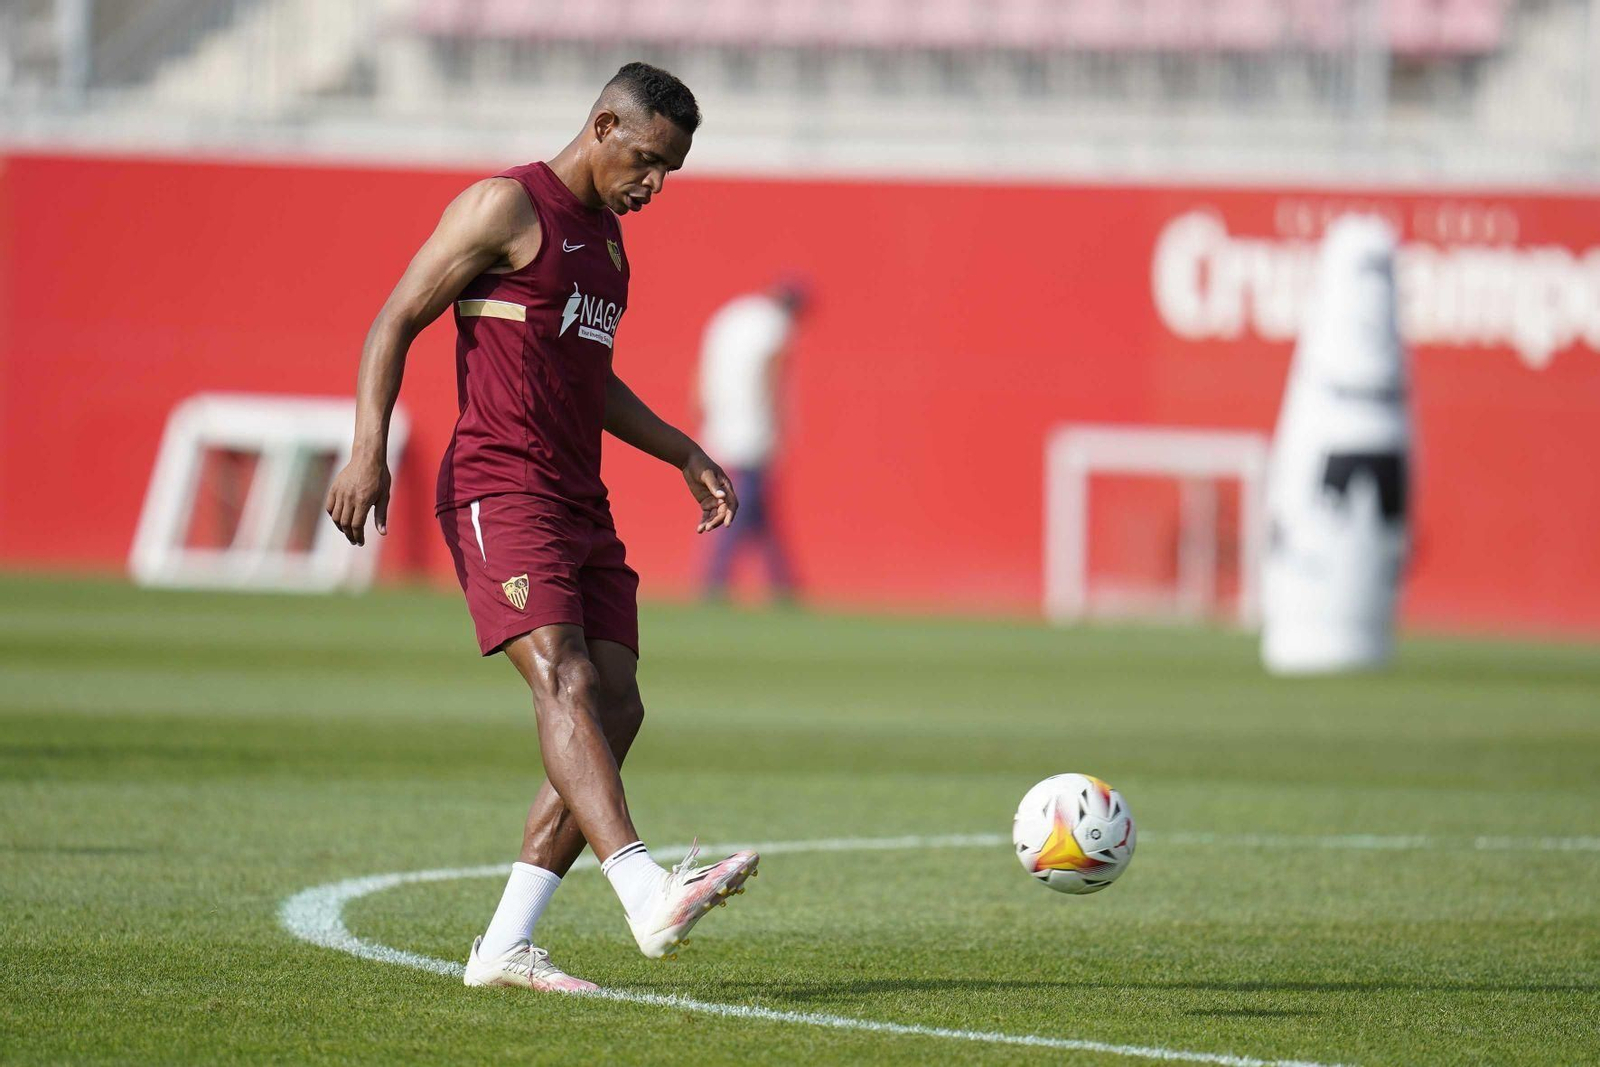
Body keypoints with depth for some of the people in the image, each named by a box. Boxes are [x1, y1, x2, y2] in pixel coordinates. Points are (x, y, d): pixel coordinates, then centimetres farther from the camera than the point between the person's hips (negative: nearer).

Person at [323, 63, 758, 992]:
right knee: (565, 681, -23)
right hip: (500, 489, -9)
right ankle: (649, 897, -41)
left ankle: (505, 947, 2)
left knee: (617, 709, 0)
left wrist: (686, 455, 27)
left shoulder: (606, 235, 22)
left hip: (579, 501, 9)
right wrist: (369, 450, -18)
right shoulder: (508, 208, -4)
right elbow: (396, 322, -7)